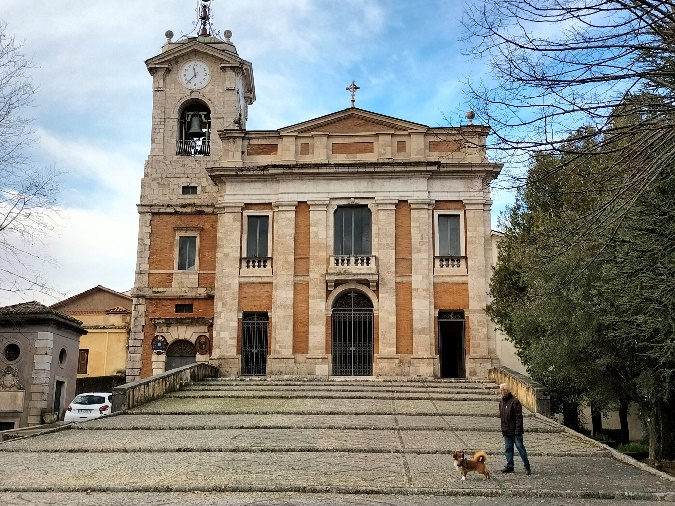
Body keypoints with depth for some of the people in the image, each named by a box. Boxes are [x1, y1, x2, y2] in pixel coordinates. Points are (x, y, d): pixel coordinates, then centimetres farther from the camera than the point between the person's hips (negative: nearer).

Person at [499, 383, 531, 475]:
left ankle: (527, 467, 8)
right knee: (508, 449, 11)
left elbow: (519, 417, -17)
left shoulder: (515, 401, -15)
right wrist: (503, 429, 15)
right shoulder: (501, 401, 10)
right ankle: (510, 466, 19)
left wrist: (518, 430, -20)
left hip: (515, 431, -8)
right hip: (506, 431, 8)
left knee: (520, 448, -1)